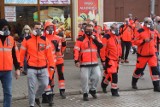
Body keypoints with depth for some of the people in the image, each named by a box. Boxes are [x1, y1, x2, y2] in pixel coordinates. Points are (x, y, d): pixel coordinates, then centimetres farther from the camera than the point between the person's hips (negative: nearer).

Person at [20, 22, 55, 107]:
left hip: (43, 67, 2)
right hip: (31, 68, -2)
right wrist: (20, 65, 3)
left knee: (44, 84, 4)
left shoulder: (45, 39, 4)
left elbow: (49, 53, 3)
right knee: (32, 87, 0)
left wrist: (51, 65, -1)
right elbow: (22, 53, 3)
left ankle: (37, 97, 31)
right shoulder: (27, 39, -1)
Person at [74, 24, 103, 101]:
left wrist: (94, 39, -10)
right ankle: (85, 93, 12)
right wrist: (76, 61, -15)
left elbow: (101, 46, -2)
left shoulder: (95, 38, 12)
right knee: (85, 79, -3)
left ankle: (92, 89, 24)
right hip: (84, 63, -4)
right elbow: (76, 50, -8)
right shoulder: (80, 39, -3)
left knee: (97, 76, 1)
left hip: (94, 63, 4)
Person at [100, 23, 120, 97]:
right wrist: (103, 60, -17)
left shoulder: (116, 37, 12)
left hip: (115, 59, 8)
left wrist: (119, 57, 23)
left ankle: (104, 84, 42)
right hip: (109, 59, -8)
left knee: (109, 74, 19)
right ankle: (114, 91, -4)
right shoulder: (106, 37, -15)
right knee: (114, 75, -13)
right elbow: (102, 49, -17)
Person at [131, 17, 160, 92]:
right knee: (139, 69, 8)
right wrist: (143, 41, -24)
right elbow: (135, 41, -12)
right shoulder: (140, 31, -12)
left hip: (151, 54, 5)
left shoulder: (152, 31, 8)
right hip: (142, 55, -4)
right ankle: (134, 83, 31)